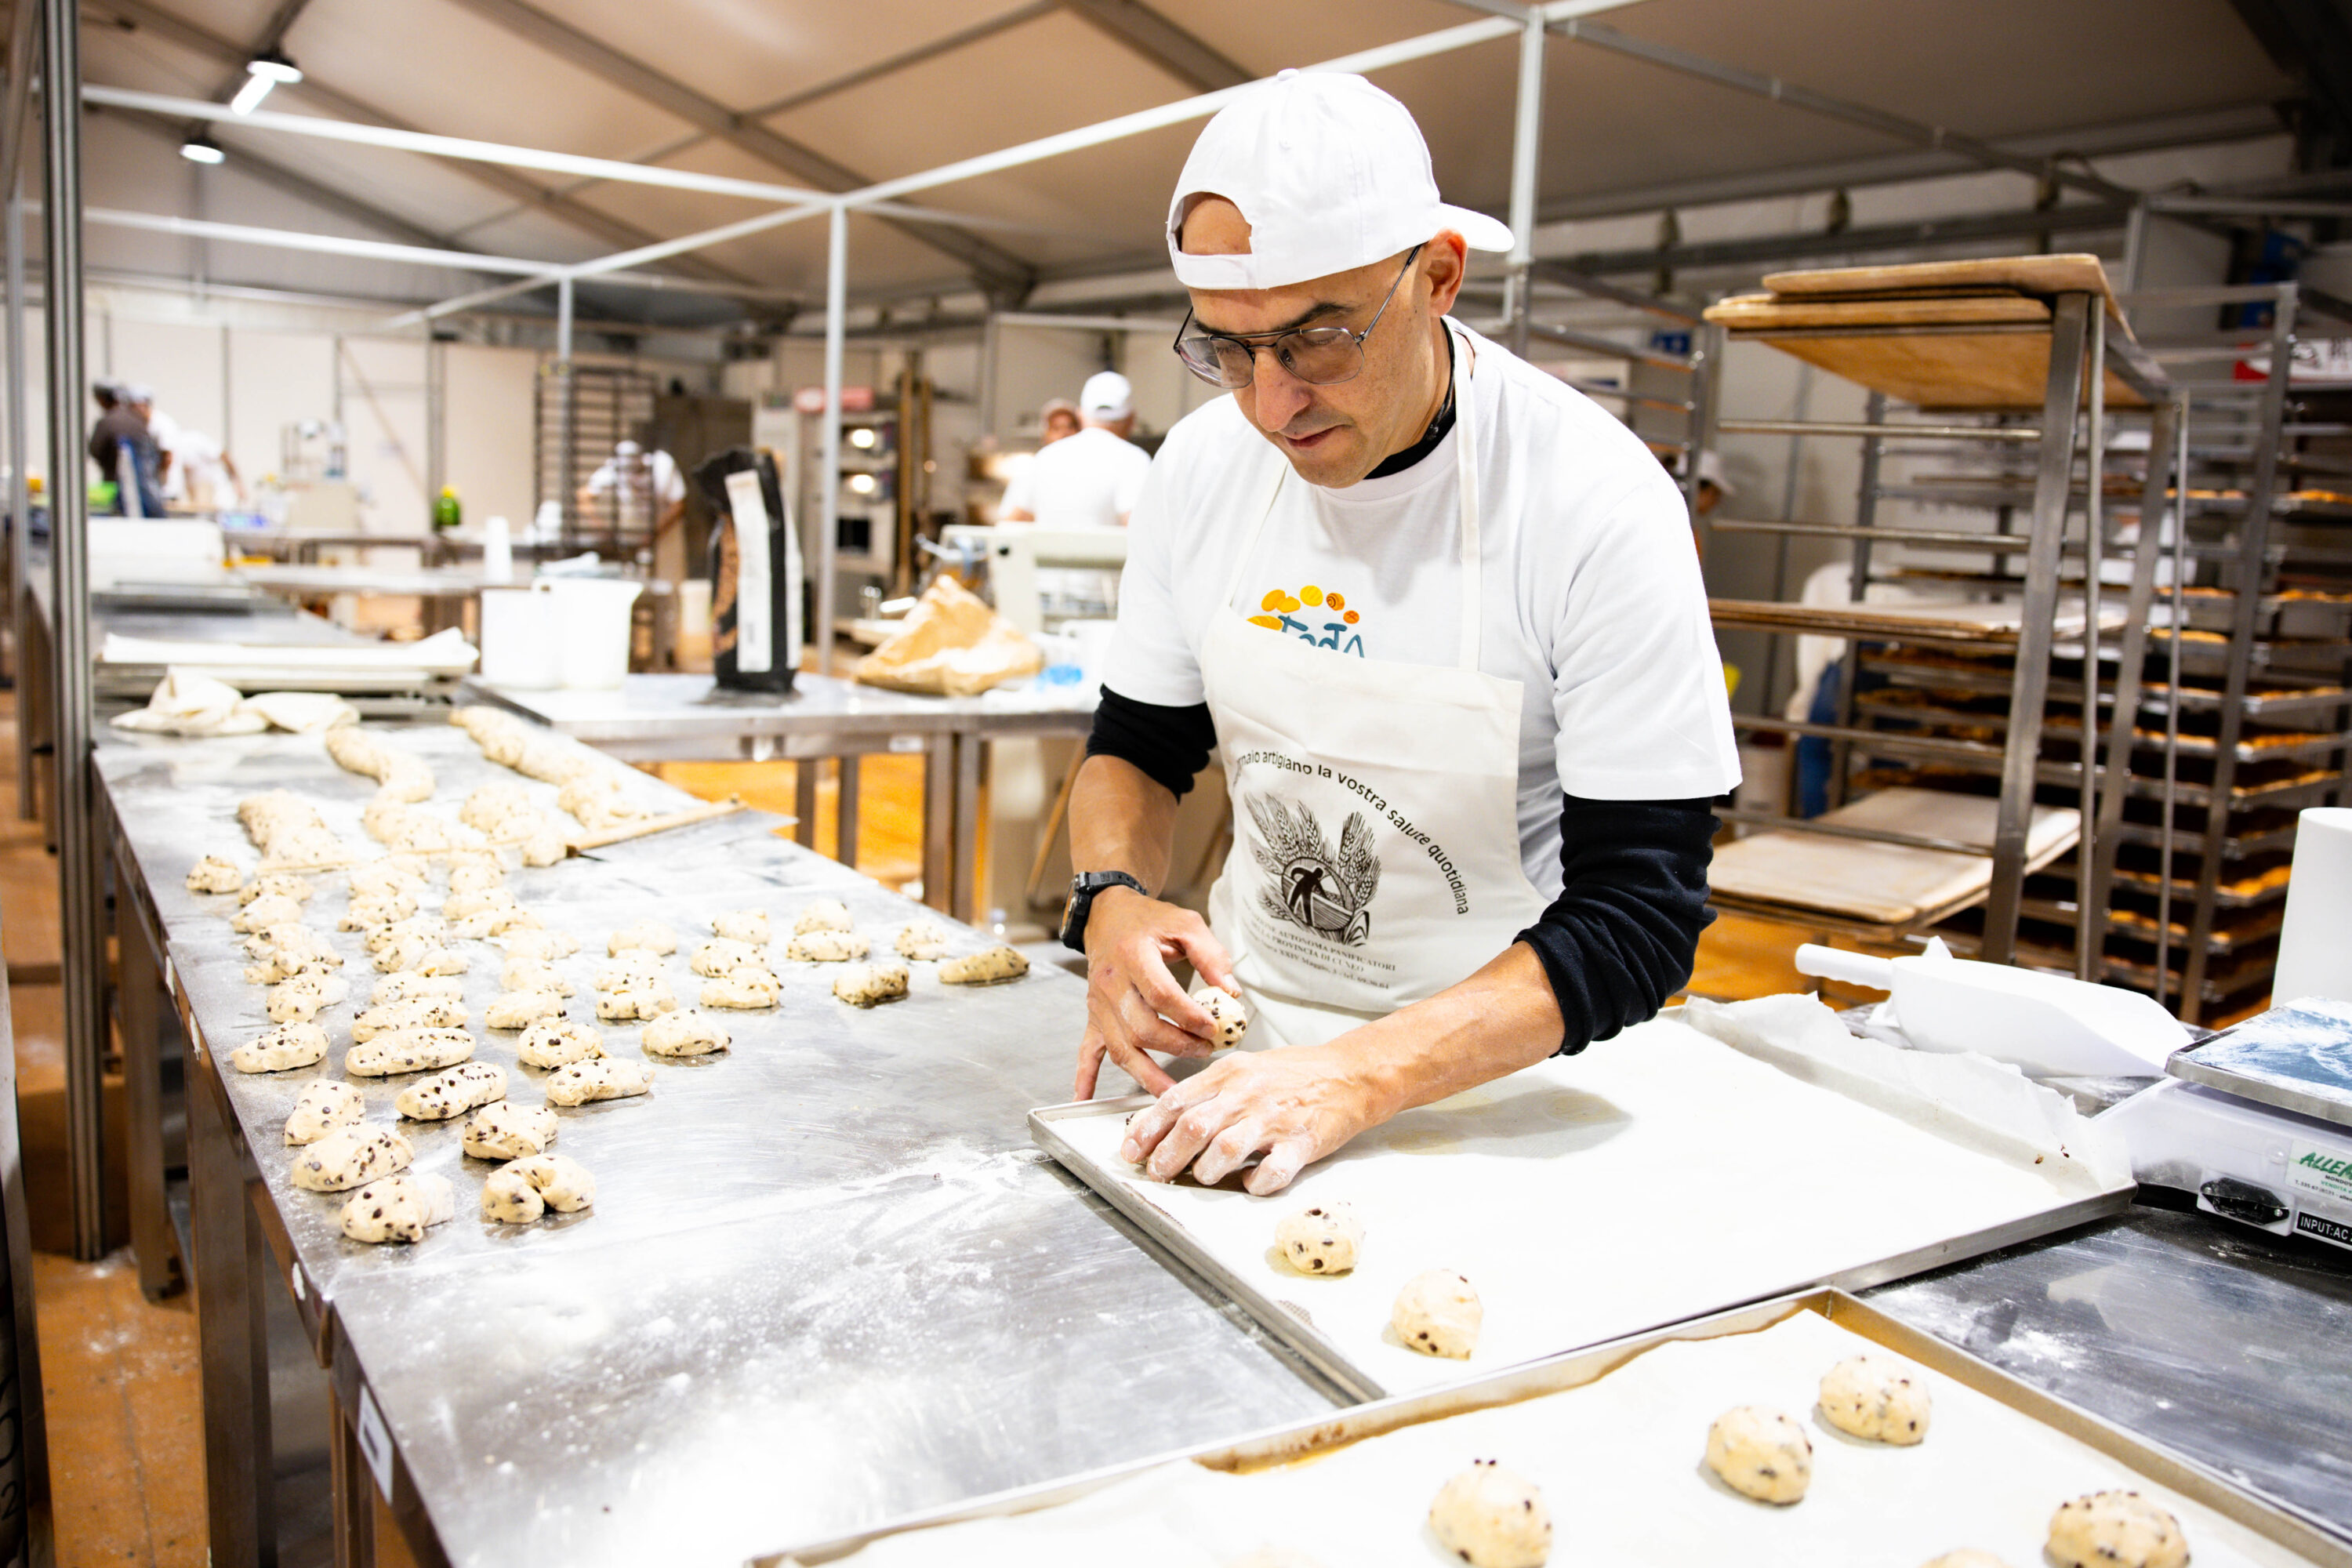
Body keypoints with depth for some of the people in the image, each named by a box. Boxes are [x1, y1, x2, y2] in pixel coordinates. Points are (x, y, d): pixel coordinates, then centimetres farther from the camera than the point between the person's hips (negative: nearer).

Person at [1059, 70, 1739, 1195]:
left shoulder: (1600, 506, -19)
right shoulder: (1203, 463, -5)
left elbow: (1637, 915, -20)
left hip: (1497, 1054, -4)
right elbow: (1138, 746, 7)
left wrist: (1357, 1077, -31)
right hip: (1243, 1019, 4)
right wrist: (1112, 901, -14)